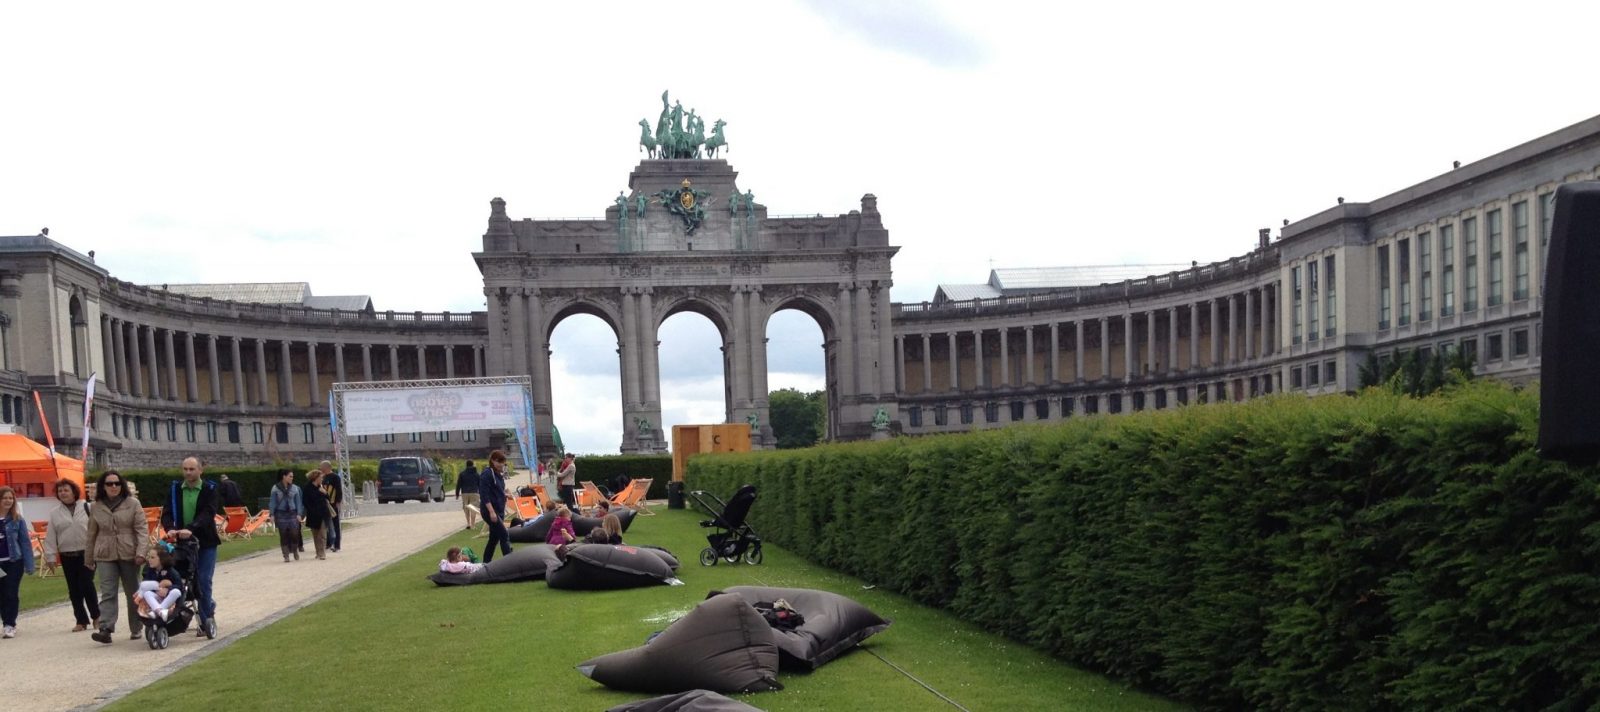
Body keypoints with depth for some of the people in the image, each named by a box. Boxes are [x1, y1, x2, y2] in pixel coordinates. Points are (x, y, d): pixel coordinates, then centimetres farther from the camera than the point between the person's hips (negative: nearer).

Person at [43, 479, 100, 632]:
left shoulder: (87, 507, -1)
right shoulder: (54, 513, 7)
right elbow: (50, 538, 6)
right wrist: (51, 557, 0)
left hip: (86, 554, -3)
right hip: (67, 556, 3)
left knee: (87, 585, -6)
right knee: (74, 590, 6)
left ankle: (96, 616, 11)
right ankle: (81, 620, 15)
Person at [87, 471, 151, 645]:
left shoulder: (133, 503, -1)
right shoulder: (96, 507, 6)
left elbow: (142, 529, -7)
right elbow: (92, 534, 13)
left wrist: (141, 552, -17)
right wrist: (88, 559, 16)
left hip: (129, 555, -1)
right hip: (105, 556, 1)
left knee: (133, 593, 9)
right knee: (107, 593, -9)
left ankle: (136, 628, 21)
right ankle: (106, 630, -14)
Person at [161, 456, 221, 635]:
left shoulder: (210, 490, -6)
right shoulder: (175, 489, 4)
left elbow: (208, 514, -18)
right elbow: (167, 513, -3)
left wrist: (190, 529, -34)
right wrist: (170, 528, -24)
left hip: (205, 542, -4)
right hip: (182, 541, 4)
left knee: (203, 580, -5)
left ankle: (205, 622, 4)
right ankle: (209, 605, 34)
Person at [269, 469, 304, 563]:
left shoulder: (295, 488, 2)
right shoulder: (276, 488, -1)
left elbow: (298, 501, 5)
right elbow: (273, 502, 2)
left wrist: (299, 514, -2)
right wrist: (272, 515, -2)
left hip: (292, 513, 1)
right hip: (281, 514, -1)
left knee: (294, 533, -7)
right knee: (283, 535, 2)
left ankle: (295, 552, 15)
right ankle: (286, 556, 9)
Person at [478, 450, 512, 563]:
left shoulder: (500, 474, 12)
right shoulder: (487, 474, -13)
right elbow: (484, 495, -20)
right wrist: (491, 512, -24)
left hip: (499, 510, 9)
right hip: (490, 511, -9)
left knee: (494, 538, 12)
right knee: (505, 536, -11)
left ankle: (486, 563, 21)